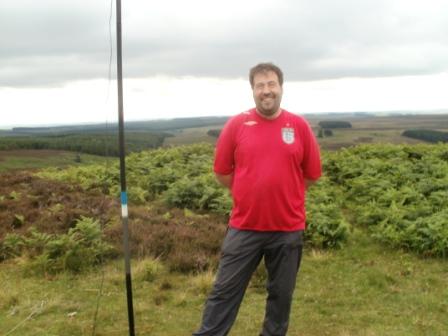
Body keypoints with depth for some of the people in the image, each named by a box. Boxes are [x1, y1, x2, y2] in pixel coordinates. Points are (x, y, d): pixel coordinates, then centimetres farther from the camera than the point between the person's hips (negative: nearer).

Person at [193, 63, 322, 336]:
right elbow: (222, 172, 6)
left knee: (281, 295, 15)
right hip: (244, 227, 0)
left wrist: (281, 192, 10)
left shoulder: (300, 126, -1)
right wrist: (253, 192, 7)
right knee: (224, 291, 7)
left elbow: (311, 174, 7)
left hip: (288, 228, 1)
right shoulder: (236, 124, -2)